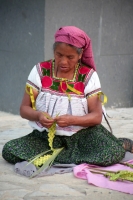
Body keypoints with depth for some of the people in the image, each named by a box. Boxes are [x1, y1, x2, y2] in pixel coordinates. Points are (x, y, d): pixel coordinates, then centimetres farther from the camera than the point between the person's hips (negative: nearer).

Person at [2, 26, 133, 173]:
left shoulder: (89, 76, -5)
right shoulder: (40, 71, -3)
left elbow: (97, 116, -7)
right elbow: (24, 109, -2)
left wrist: (72, 120, -26)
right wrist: (38, 115, -25)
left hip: (82, 134, -3)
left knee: (110, 155, -31)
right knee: (9, 151, -23)